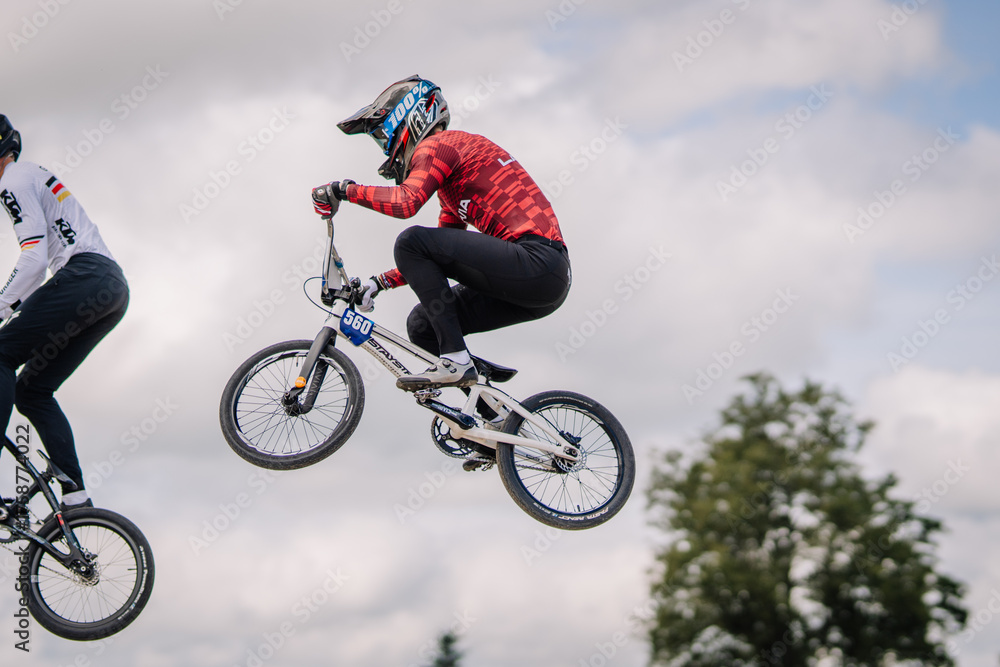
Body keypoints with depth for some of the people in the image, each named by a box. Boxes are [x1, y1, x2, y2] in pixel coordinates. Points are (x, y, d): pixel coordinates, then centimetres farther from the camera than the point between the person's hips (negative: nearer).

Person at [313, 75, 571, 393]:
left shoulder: (437, 144, -1)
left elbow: (406, 202, -21)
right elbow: (440, 258, 29)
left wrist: (345, 190, -9)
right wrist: (382, 282, 23)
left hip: (536, 258, -10)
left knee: (411, 242, -12)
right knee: (422, 326, 10)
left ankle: (455, 361, -15)